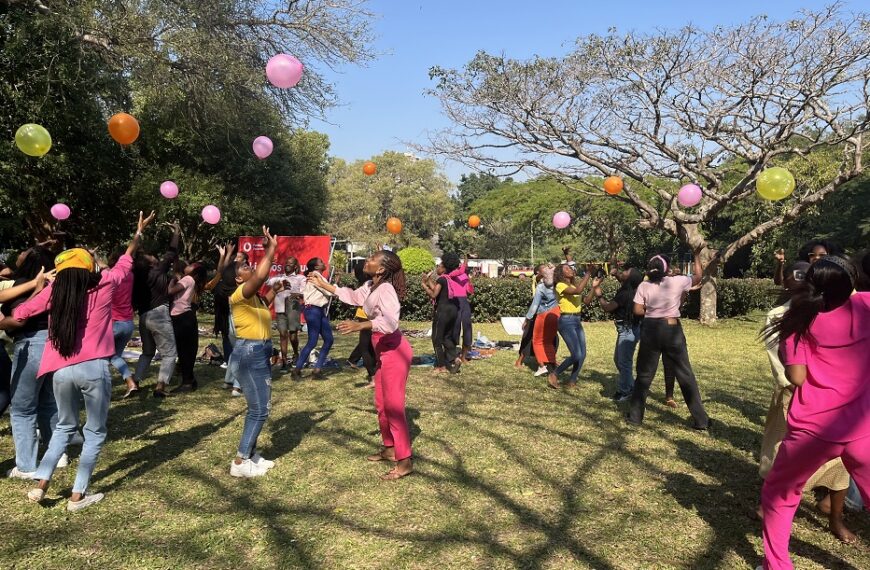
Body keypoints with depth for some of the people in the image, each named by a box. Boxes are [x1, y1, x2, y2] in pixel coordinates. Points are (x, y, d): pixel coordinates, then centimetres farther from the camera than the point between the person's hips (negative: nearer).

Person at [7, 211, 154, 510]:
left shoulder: (54, 291, 2)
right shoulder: (103, 286, -3)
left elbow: (19, 313, 15)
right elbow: (125, 262, 12)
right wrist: (139, 232, 26)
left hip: (61, 371, 3)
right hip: (94, 369, -3)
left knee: (64, 427, 25)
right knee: (95, 432, 11)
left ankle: (40, 484, 20)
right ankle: (78, 495, 12)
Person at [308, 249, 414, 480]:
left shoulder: (385, 289, -21)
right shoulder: (371, 287, 7)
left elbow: (391, 321, -34)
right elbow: (353, 296, 25)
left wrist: (359, 325, -41)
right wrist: (323, 284, 27)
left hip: (395, 351, -10)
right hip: (384, 351, 10)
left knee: (393, 406, -6)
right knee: (381, 404, 18)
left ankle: (404, 462, 1)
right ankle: (389, 449, 33)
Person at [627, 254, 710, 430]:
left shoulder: (644, 286, -2)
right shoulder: (677, 281, -4)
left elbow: (637, 310, -3)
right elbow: (698, 276, 12)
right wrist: (697, 255, 24)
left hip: (650, 330, 1)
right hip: (672, 330, -1)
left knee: (644, 375, 11)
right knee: (686, 375, 7)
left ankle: (635, 416, 16)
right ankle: (701, 420, 12)